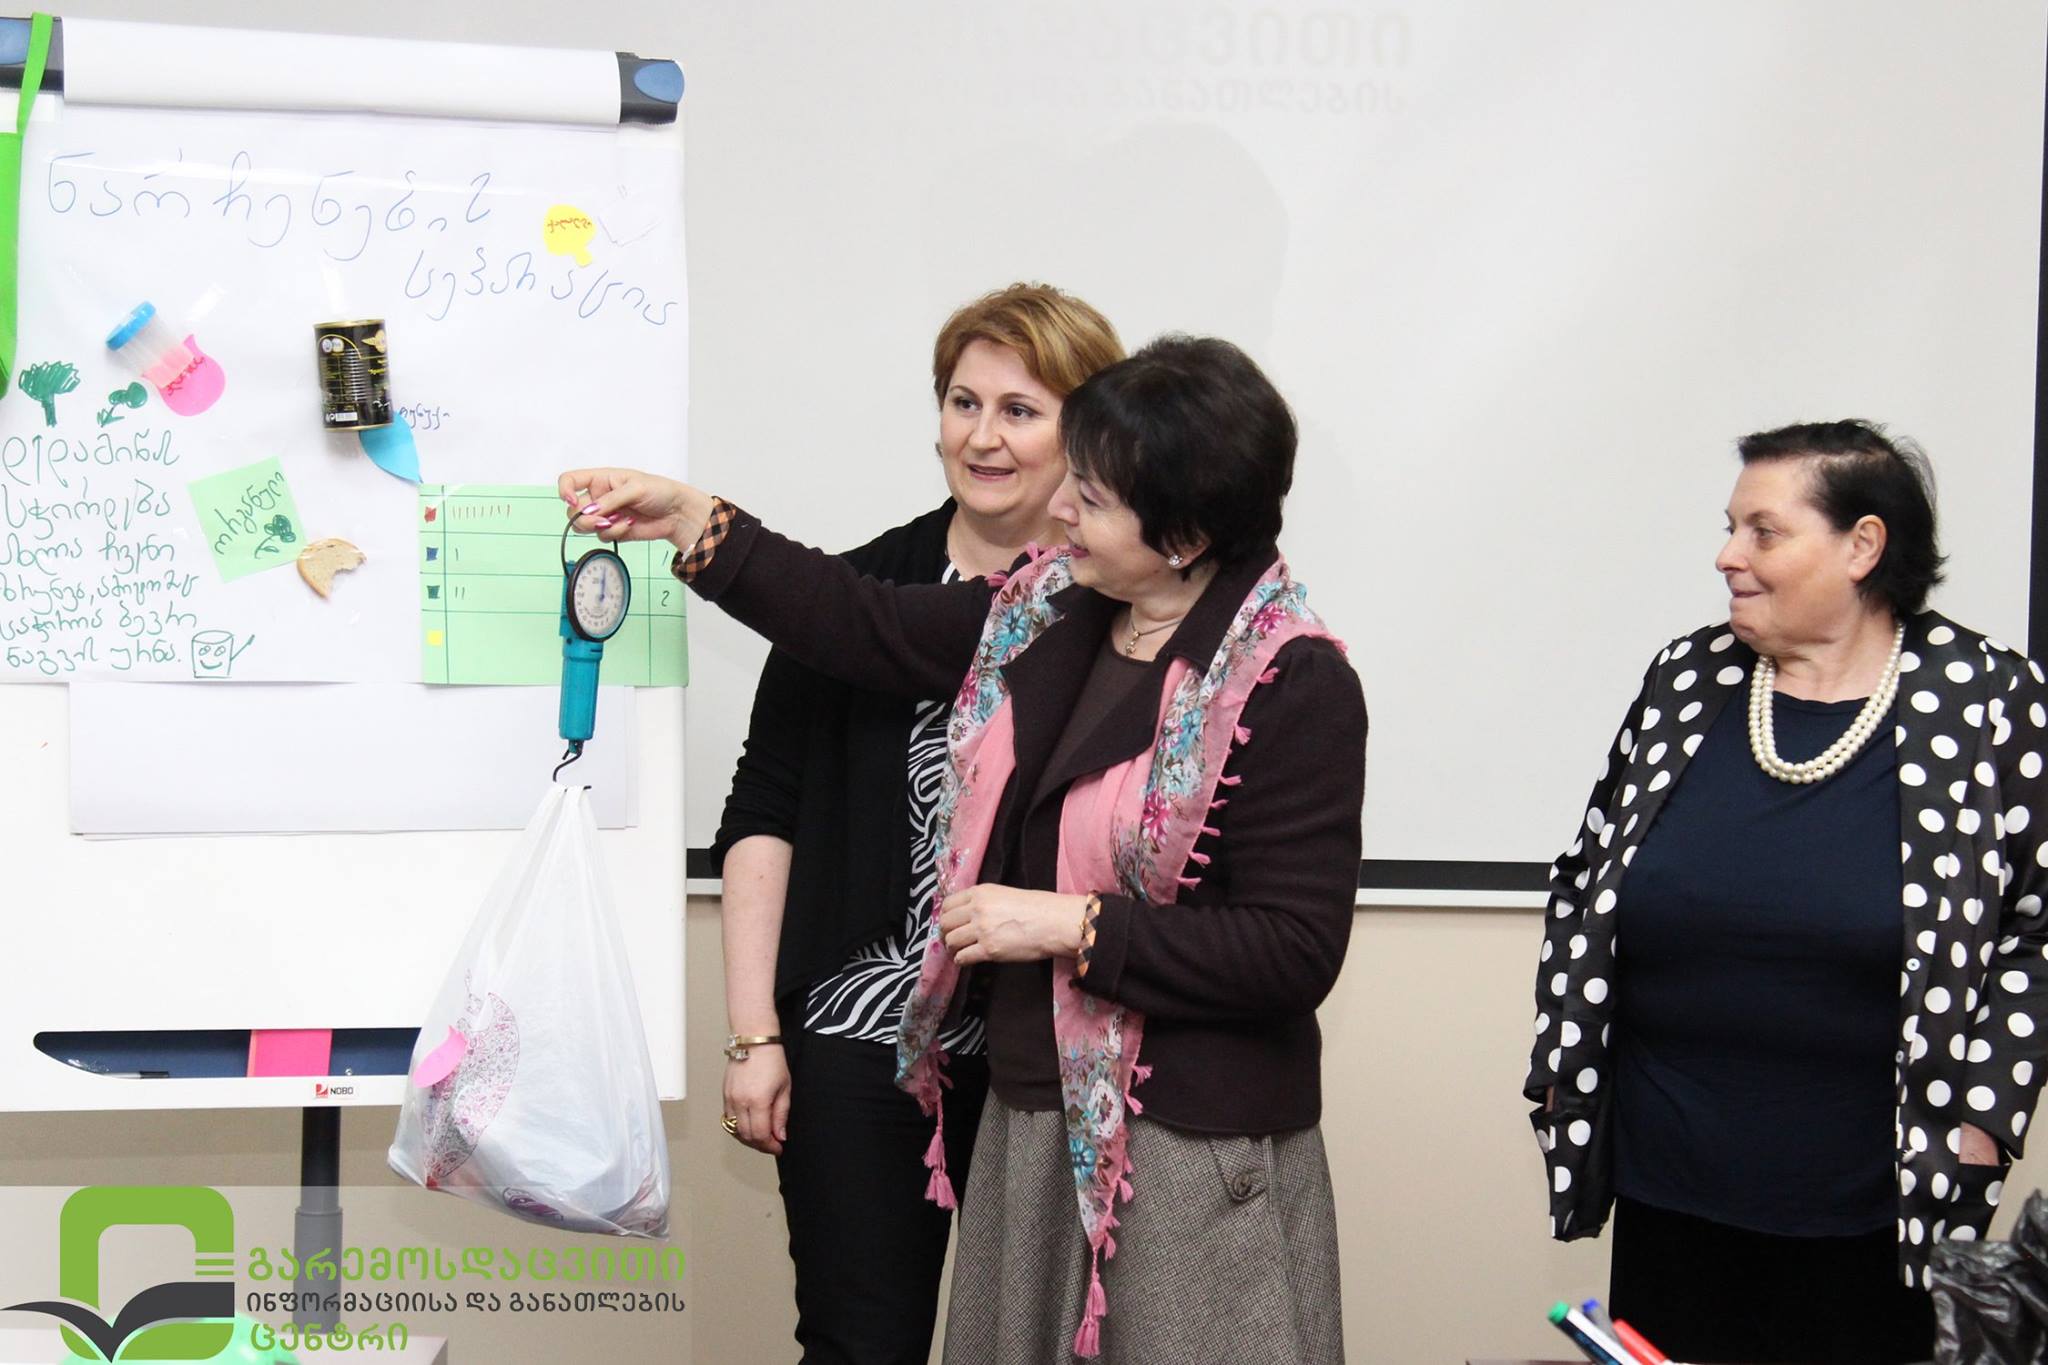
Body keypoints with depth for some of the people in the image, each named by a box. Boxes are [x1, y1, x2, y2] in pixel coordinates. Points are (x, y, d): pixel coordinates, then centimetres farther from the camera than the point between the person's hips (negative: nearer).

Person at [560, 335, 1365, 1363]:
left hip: (1190, 1160, -7)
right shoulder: (1047, 611, 5)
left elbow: (1295, 951, -20)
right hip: (1032, 1121, 7)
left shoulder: (1293, 686, -17)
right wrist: (695, 526, 10)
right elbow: (872, 629, 16)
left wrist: (1071, 924, -20)